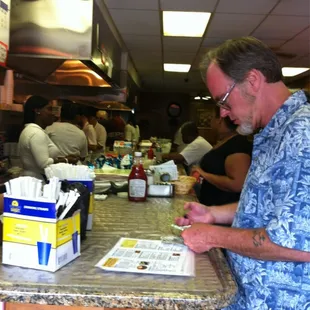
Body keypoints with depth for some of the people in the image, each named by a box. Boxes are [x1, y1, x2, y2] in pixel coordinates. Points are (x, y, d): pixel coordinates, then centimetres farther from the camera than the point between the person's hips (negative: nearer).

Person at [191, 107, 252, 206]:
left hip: (227, 209, -9)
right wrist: (200, 174, 9)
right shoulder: (222, 142, 11)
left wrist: (205, 174, -22)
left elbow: (237, 184, -29)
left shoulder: (238, 145, -20)